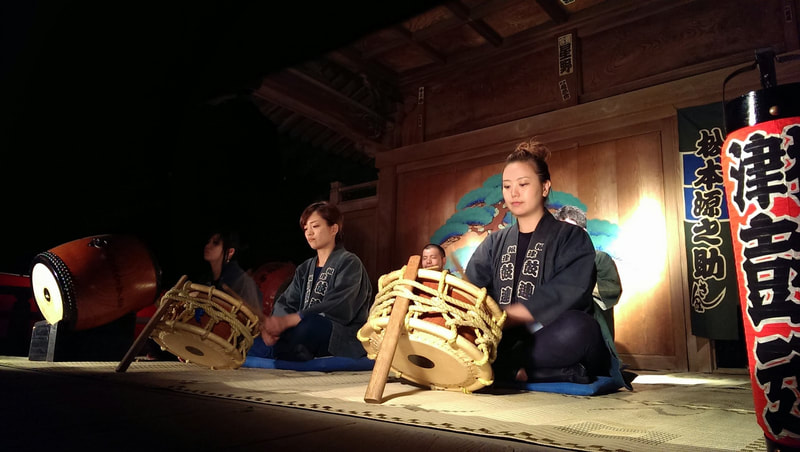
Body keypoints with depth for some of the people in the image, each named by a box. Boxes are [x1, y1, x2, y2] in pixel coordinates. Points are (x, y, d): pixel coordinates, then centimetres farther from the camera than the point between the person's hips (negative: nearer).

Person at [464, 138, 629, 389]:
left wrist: (501, 318, -25)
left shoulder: (572, 237, 4)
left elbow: (565, 295, -14)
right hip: (505, 340, 4)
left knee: (577, 327, -36)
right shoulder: (494, 243, 17)